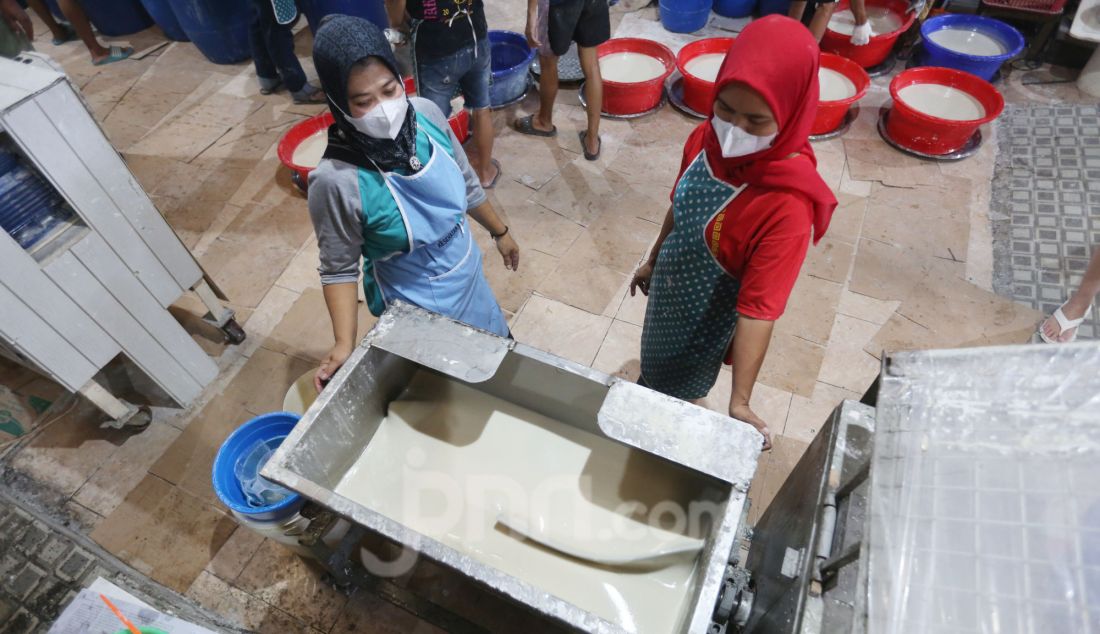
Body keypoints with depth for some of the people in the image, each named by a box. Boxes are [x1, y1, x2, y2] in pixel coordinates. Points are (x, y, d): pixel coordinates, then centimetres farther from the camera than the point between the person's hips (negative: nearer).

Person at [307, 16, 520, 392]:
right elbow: (339, 269, -17)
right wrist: (344, 345, -27)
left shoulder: (425, 113, -17)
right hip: (414, 305, -5)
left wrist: (499, 232, 13)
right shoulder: (337, 180, -31)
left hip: (468, 274, 6)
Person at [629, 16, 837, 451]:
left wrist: (739, 402, -32)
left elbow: (759, 307, -33)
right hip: (666, 292, 6)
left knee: (672, 396, 20)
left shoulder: (788, 203, -35)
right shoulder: (704, 140, -16)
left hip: (705, 318, -6)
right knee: (652, 366, 33)